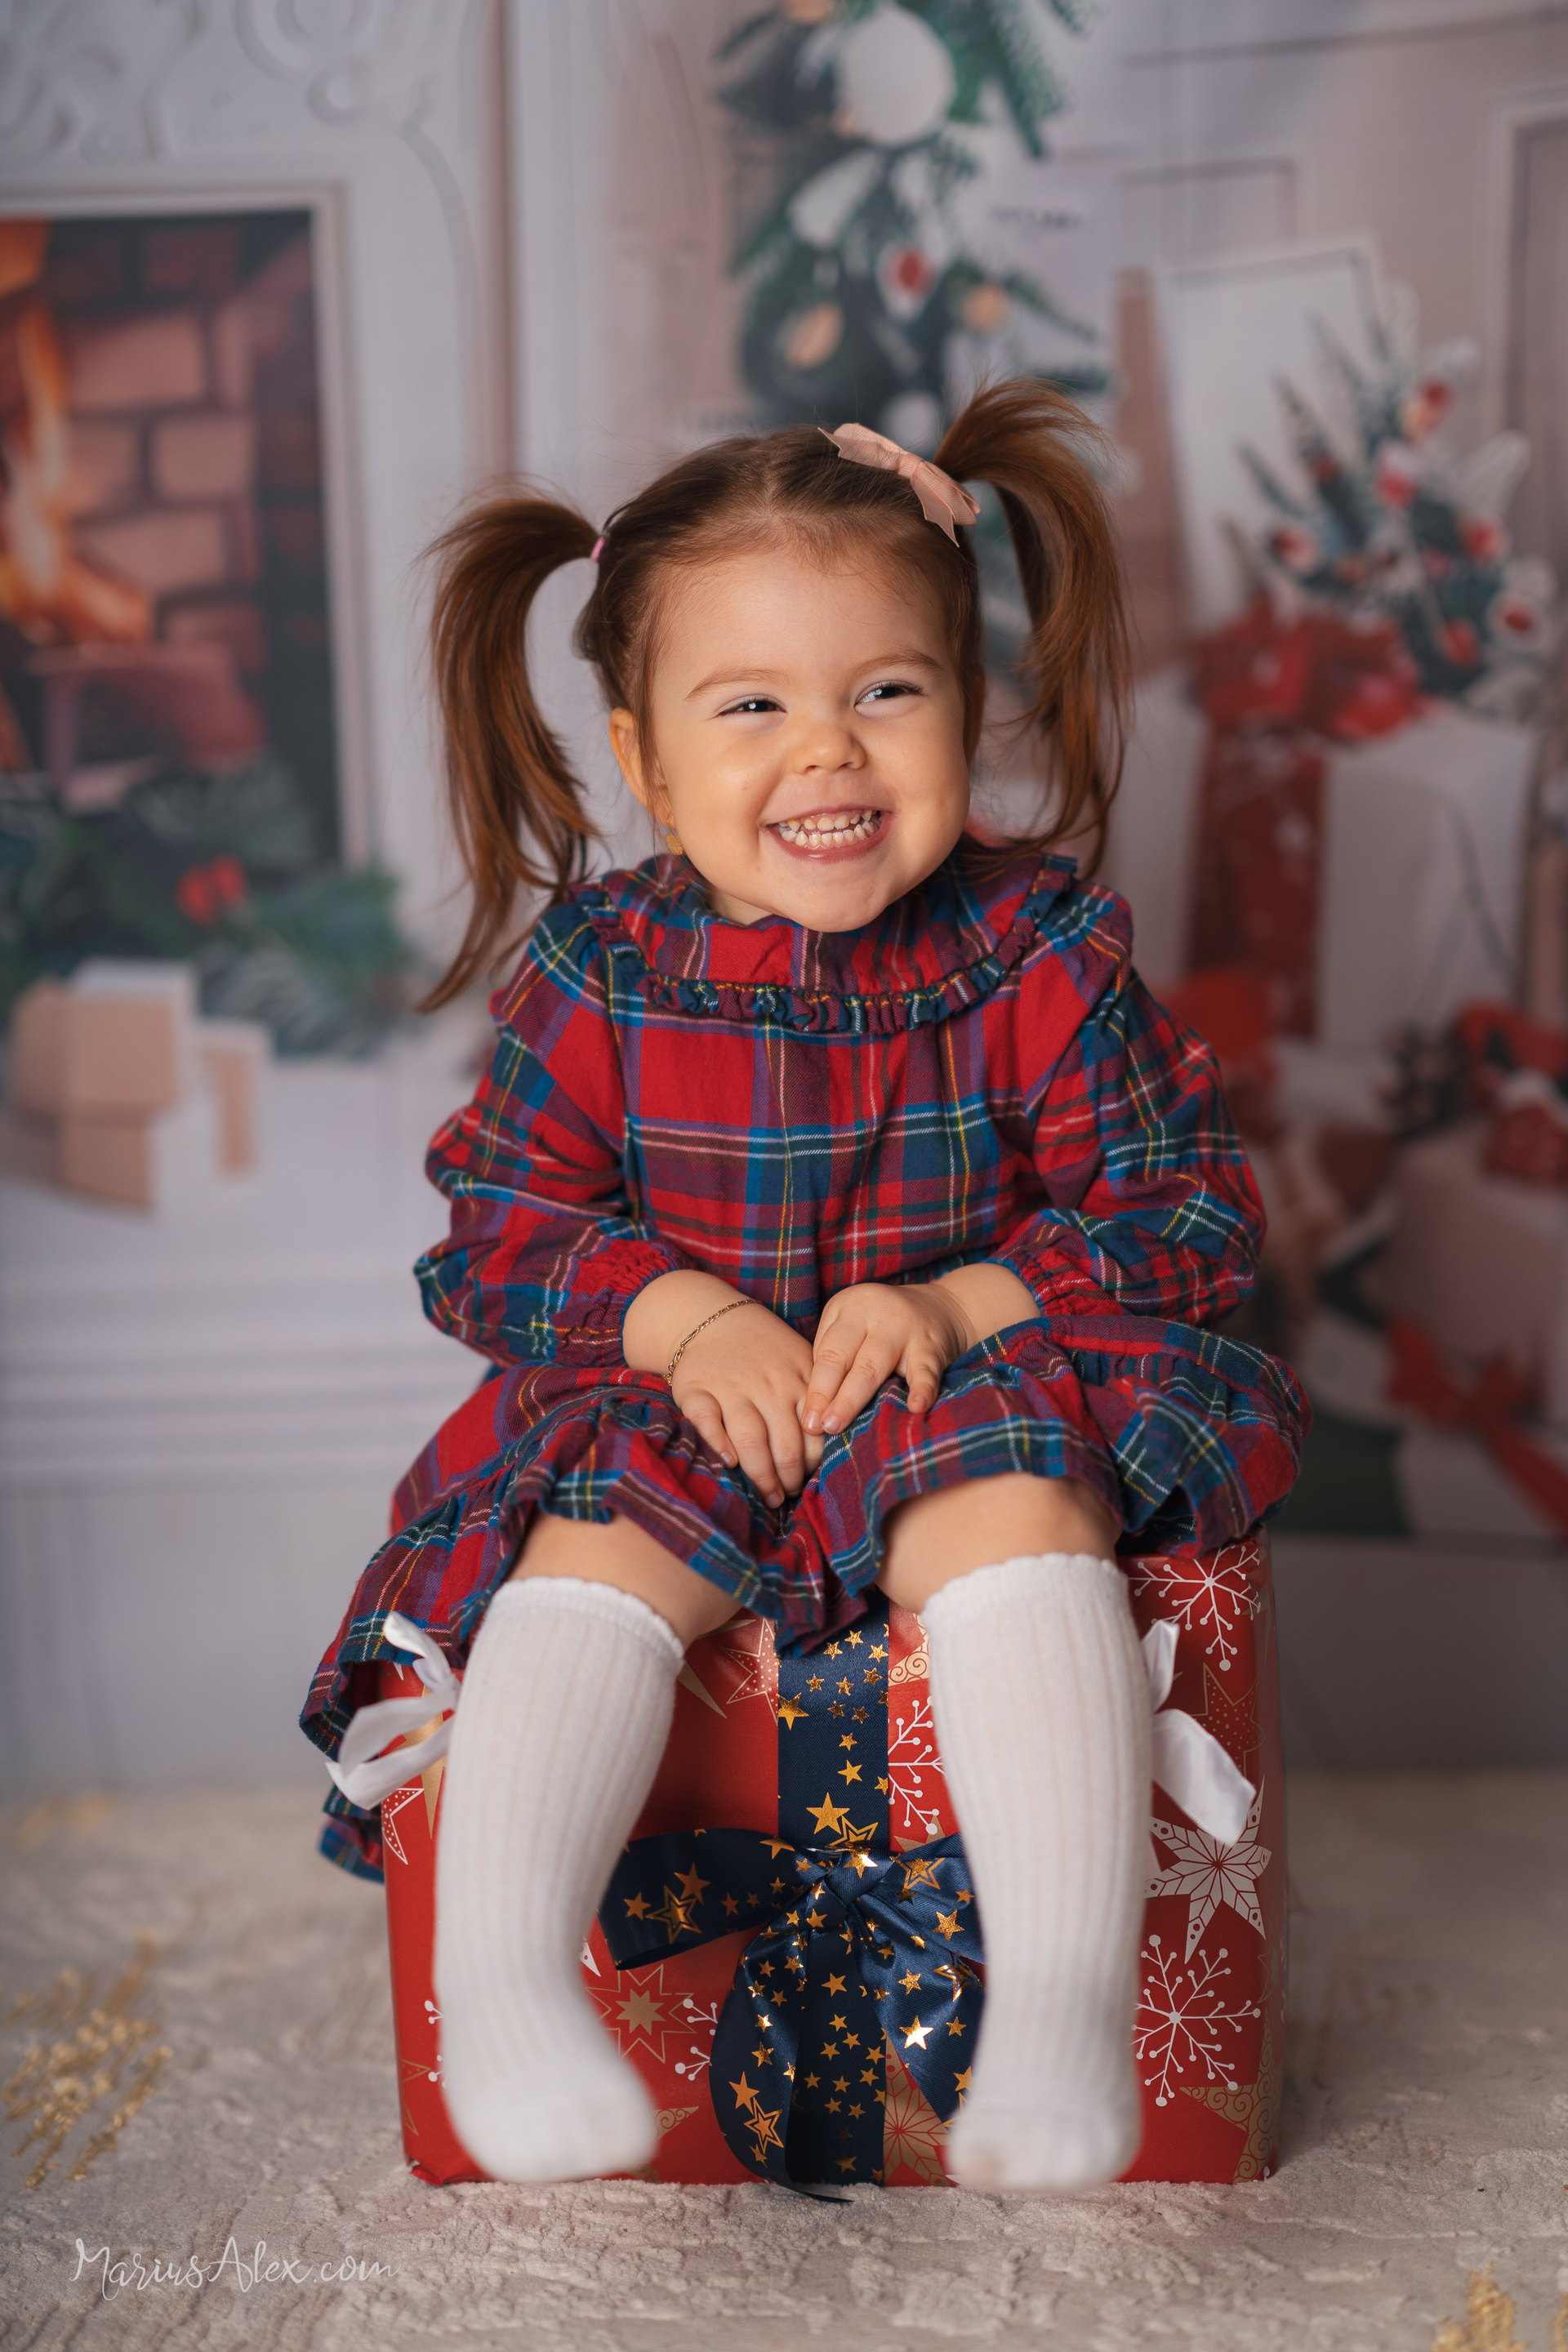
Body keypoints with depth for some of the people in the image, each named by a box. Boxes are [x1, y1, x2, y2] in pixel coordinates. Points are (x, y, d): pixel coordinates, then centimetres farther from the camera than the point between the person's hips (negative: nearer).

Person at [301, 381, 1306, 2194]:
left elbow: (1194, 1211, -1)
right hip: (670, 1403, 1)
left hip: (981, 1391, -1)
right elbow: (490, 1231, 3)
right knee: (591, 1560, -28)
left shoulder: (1038, 949, -2)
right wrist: (677, 1312, -17)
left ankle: (1065, 2003, -34)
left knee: (1022, 1522, -32)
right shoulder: (598, 969, -1)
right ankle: (498, 1981, -32)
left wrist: (955, 1302, -17)